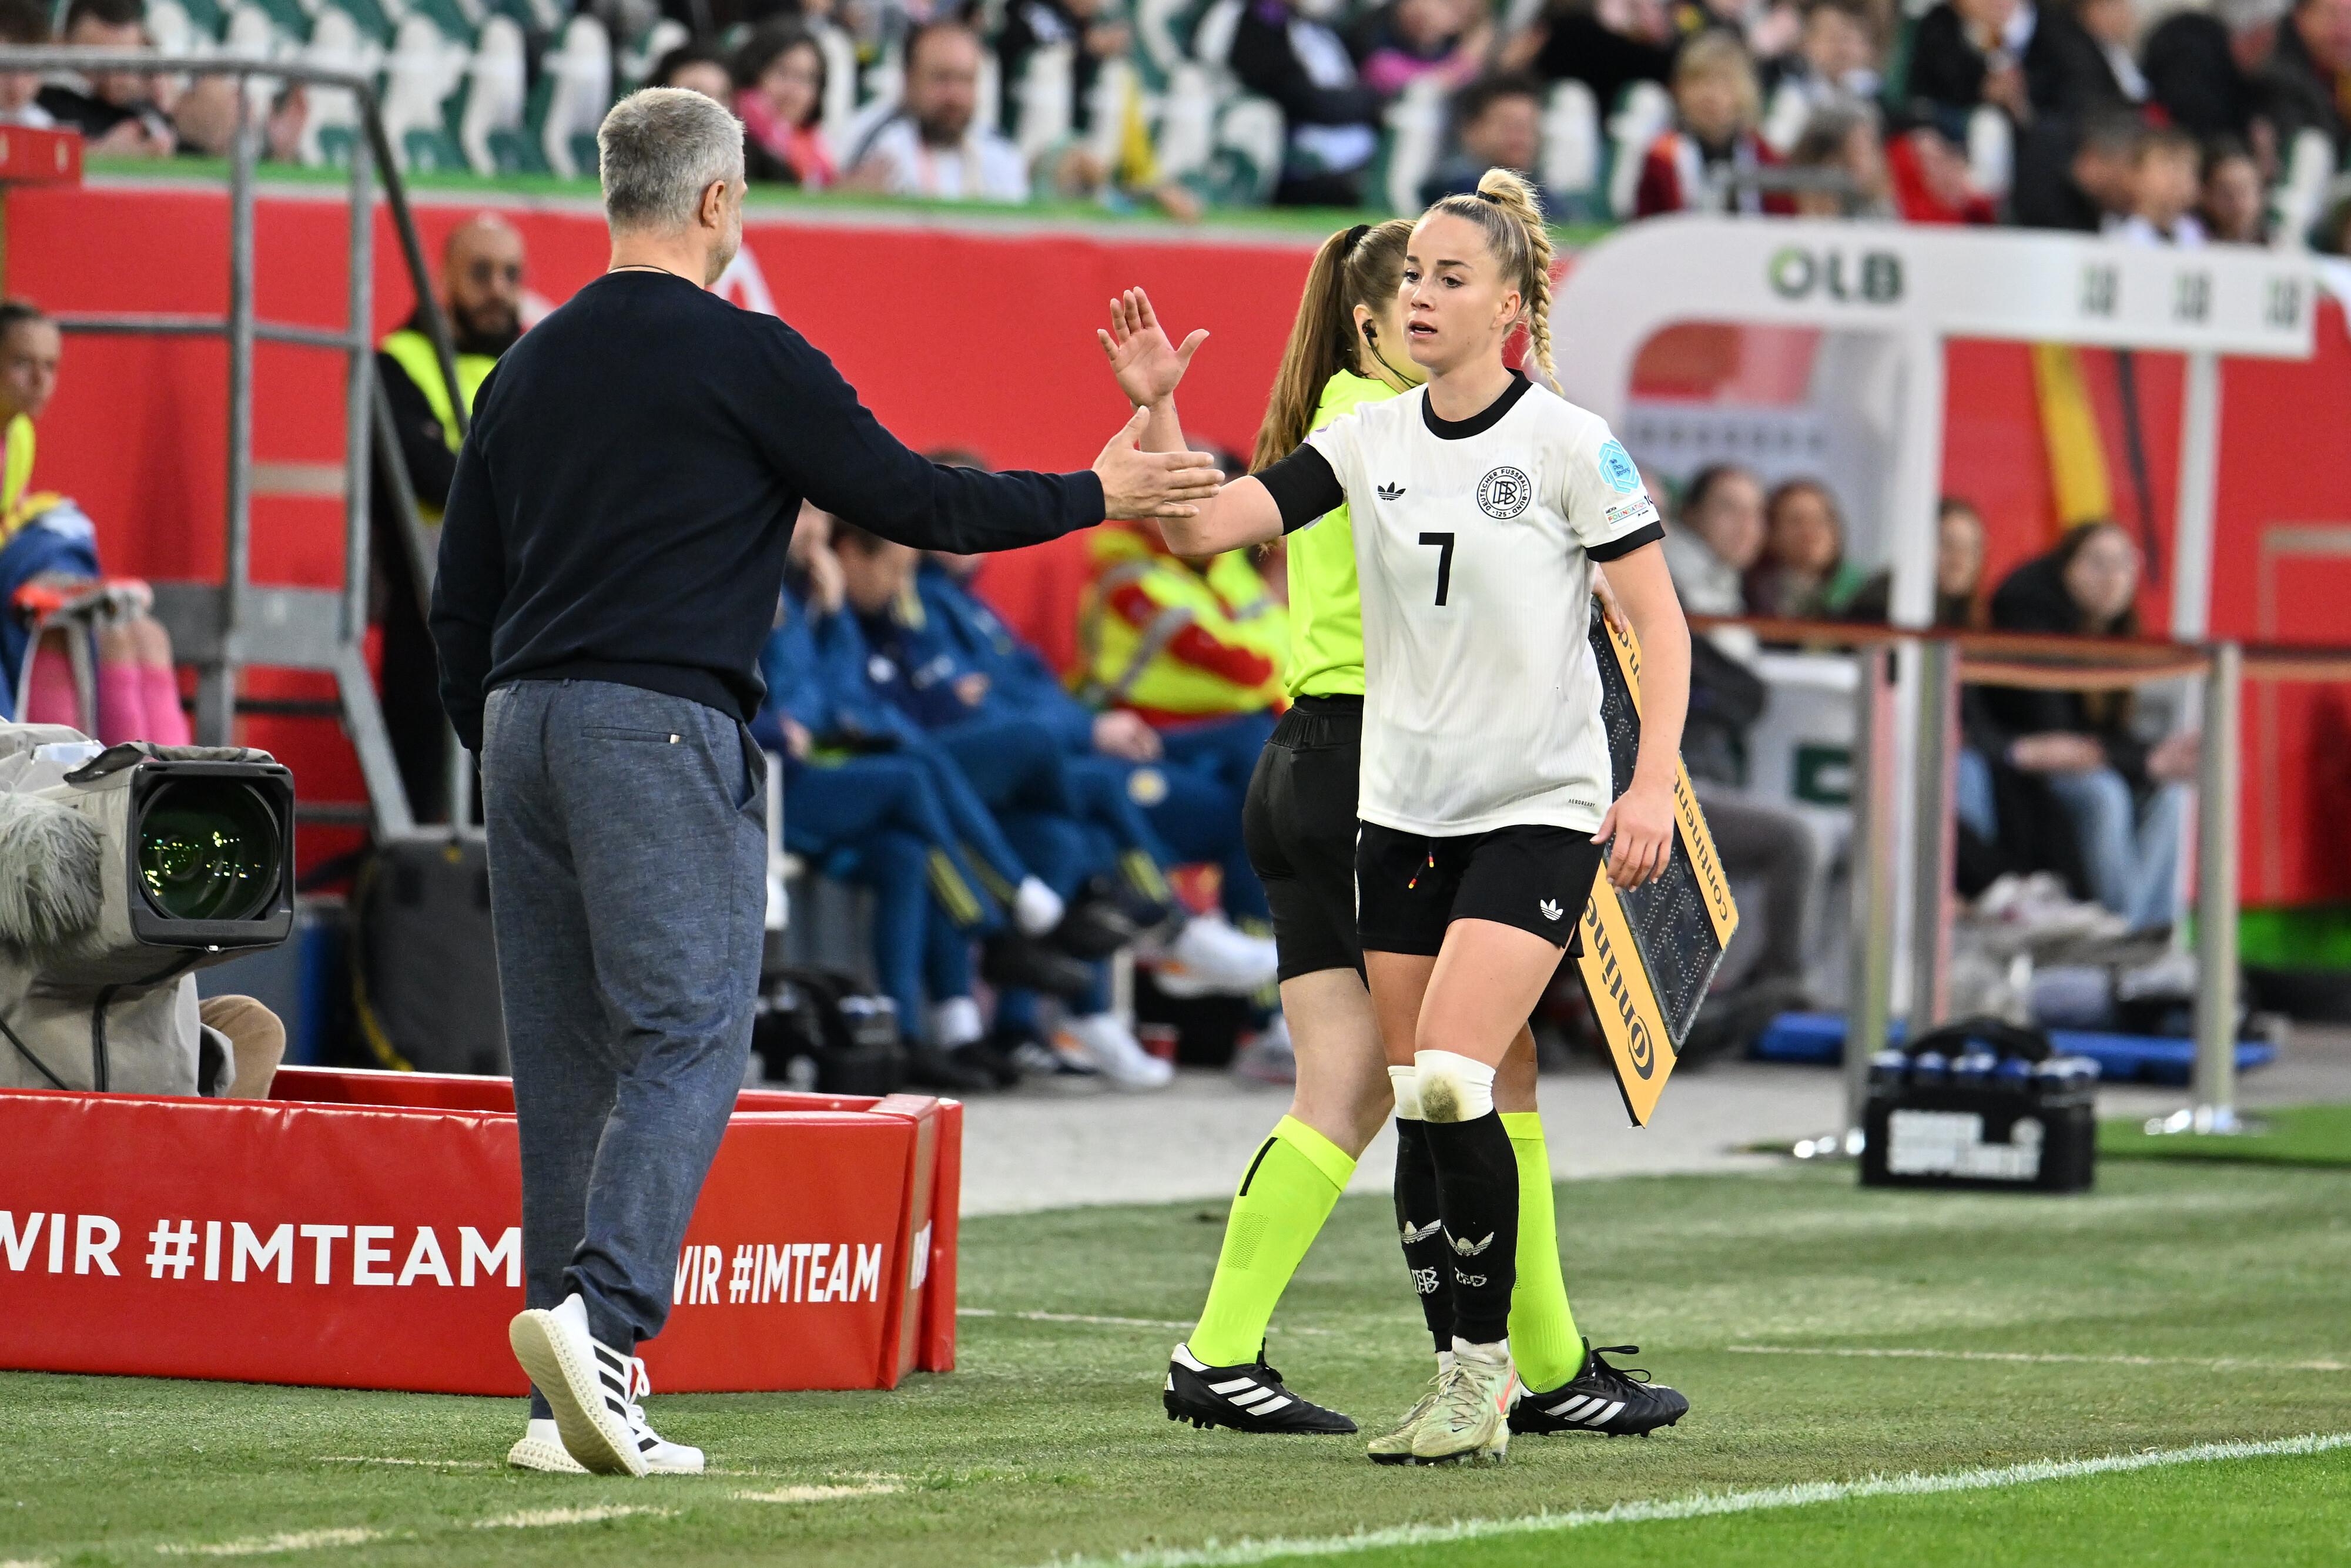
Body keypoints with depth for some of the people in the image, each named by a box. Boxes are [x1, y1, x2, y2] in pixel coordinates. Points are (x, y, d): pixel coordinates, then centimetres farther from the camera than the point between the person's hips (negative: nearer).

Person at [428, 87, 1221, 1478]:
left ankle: (577, 1399, 4)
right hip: (662, 727, -7)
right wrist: (1094, 496, 11)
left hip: (526, 726, 7)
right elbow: (914, 501, -1)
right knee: (688, 1037, -8)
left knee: (569, 1055, 7)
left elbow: (461, 595, 18)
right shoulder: (746, 357, -4)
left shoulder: (531, 368, 16)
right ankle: (601, 1308, -27)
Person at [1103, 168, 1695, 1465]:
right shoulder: (1368, 441, 6)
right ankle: (1474, 1378, 14)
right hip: (1401, 811, 5)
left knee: (1450, 1082, -19)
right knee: (1418, 1111, 4)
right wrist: (1158, 410, -14)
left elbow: (1658, 619, -6)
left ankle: (1482, 1373, -9)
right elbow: (1200, 528, 1)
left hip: (1537, 810, -5)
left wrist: (1653, 783, -15)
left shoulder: (1569, 445, -8)